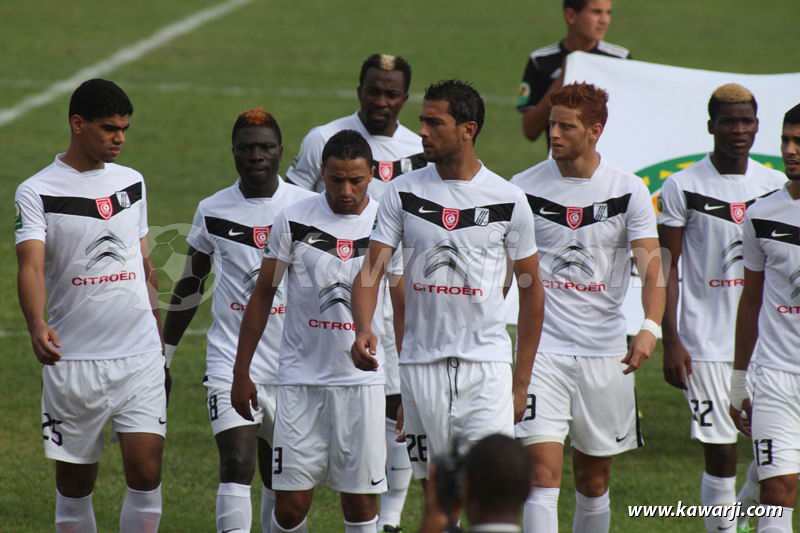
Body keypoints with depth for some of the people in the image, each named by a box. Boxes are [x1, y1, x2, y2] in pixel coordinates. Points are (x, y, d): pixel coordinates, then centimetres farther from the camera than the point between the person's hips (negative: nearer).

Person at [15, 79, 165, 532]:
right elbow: (31, 265, -19)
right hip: (73, 360, -3)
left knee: (146, 473, -8)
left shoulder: (131, 181, 11)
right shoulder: (37, 192, -5)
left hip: (140, 355, 3)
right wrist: (38, 327, -37)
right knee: (75, 482, 4)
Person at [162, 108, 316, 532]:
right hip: (231, 361, -1)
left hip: (293, 365, 1)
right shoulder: (213, 211, 2)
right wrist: (162, 355, 13)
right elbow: (189, 288, 13)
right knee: (236, 466, -15)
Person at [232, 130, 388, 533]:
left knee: (361, 499, 1)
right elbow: (263, 295, 7)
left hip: (365, 381, 0)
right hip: (301, 378, 0)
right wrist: (241, 372, 6)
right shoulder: (294, 221, 0)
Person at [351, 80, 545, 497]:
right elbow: (370, 271, -3)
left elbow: (531, 289, 7)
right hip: (421, 364, 2)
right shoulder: (403, 192, 3)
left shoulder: (508, 200, 0)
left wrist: (522, 382, 5)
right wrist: (363, 330, -24)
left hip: (487, 365, -2)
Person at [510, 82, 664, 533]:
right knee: (543, 473, -13)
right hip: (543, 346, -1)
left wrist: (650, 328, -26)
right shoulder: (525, 187, 1)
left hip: (606, 351, 1)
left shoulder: (628, 191, -1)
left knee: (594, 479, 10)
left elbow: (651, 265, -9)